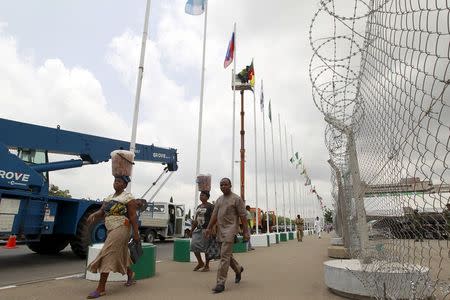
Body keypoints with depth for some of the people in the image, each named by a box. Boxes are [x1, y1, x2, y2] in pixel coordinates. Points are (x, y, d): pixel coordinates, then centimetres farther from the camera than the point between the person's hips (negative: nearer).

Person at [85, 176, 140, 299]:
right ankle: (131, 275, 42)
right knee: (120, 255, 20)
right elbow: (101, 212, 6)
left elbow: (133, 216, -13)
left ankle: (101, 289, -8)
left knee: (107, 255, -13)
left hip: (121, 229, -8)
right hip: (111, 229, 8)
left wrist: (136, 233, -16)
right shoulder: (109, 198, 15)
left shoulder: (128, 197, -8)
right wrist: (93, 215, -17)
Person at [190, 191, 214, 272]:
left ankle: (207, 266, 15)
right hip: (198, 229, 7)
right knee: (194, 245, -1)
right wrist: (192, 229, 17)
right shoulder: (199, 206, 16)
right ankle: (200, 263, 18)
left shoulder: (210, 206, -6)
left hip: (206, 229, -7)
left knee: (206, 248, 0)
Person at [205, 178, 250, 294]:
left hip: (230, 229, -7)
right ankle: (238, 269, 40)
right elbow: (214, 215, 11)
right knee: (227, 254, 16)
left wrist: (246, 232, -11)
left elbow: (243, 216, -7)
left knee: (225, 256, -9)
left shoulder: (236, 199, -5)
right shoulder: (219, 200, 14)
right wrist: (209, 228, 3)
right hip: (220, 230, 7)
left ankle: (221, 283, -2)